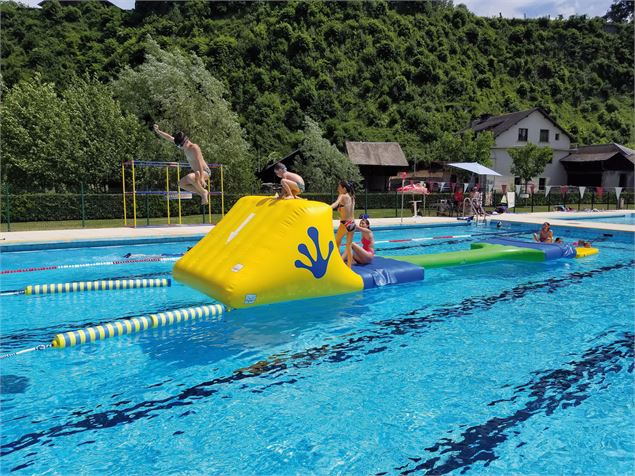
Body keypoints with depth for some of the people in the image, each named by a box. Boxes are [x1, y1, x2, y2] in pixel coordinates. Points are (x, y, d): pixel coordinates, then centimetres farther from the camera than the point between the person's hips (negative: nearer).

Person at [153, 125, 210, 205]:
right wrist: (158, 131, 4)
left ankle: (204, 192, -16)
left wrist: (201, 178, -38)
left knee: (190, 177, -36)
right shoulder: (184, 144, 3)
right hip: (197, 172, 10)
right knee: (181, 184, 12)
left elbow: (199, 163, -29)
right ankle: (203, 194, 7)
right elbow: (169, 138, 12)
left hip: (204, 172, -10)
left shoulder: (194, 147, -20)